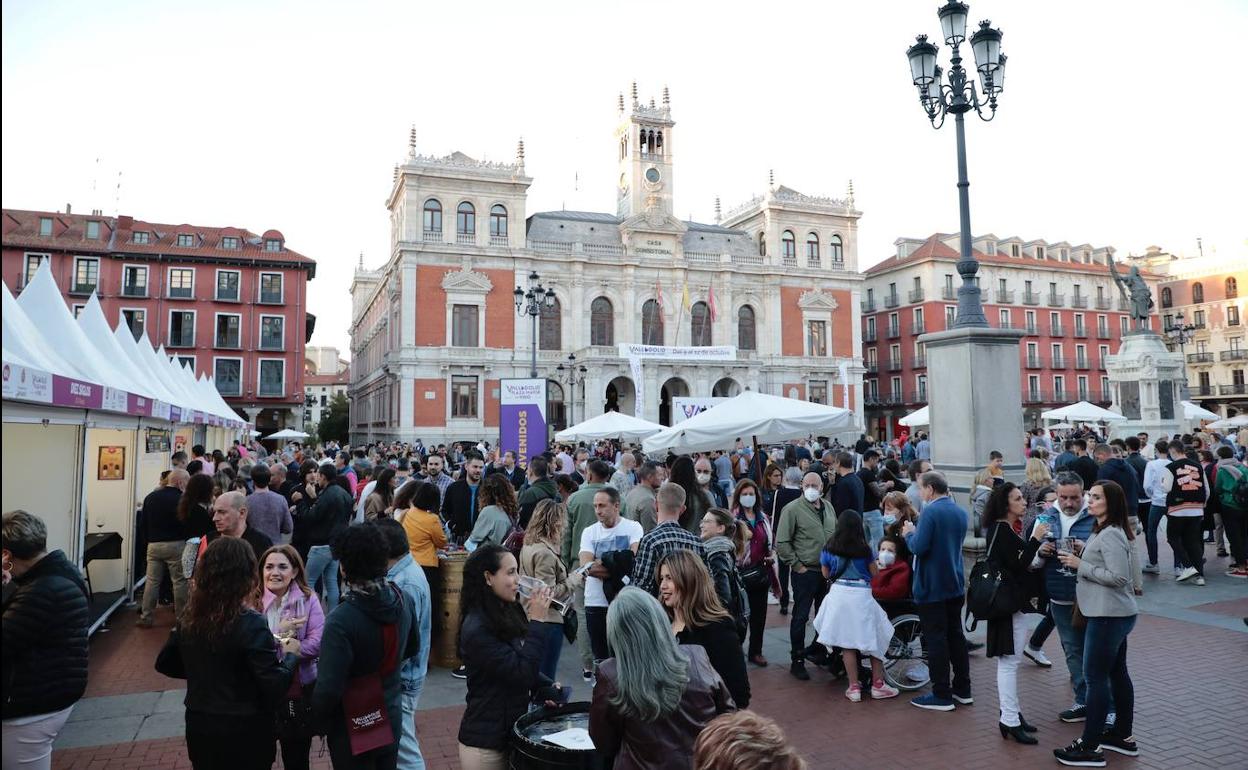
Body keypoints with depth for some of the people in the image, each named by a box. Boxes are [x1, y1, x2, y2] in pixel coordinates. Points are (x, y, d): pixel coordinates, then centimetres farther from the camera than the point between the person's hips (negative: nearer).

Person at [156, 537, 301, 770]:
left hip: (198, 727, 6)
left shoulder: (190, 618, -5)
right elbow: (275, 687, -22)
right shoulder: (251, 624, -23)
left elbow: (164, 663, 10)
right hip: (244, 732, -5)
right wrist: (290, 654, -5)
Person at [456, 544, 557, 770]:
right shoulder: (477, 629, -22)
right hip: (486, 743, -7)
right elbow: (521, 673, -24)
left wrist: (546, 689, -4)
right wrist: (536, 621, -22)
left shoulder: (509, 613, 4)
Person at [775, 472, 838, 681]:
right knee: (800, 617, 0)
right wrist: (797, 565, -11)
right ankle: (797, 661, 10)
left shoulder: (828, 508, 9)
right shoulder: (792, 509, -11)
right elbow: (781, 543, -12)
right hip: (805, 572, -6)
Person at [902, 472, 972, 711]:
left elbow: (919, 547, -23)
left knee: (935, 639, 0)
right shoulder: (960, 512, 7)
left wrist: (909, 534, -3)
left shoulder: (930, 512, -19)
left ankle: (942, 695, 6)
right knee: (956, 635, 16)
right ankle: (963, 690, 25)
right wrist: (916, 532, 14)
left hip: (931, 587, -8)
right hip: (955, 584, 8)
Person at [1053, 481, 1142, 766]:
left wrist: (1080, 565, -18)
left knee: (1096, 677, -5)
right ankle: (1123, 736, 29)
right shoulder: (1106, 531, 13)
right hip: (1115, 613, 11)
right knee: (1117, 672, 17)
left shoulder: (1110, 535, -19)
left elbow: (1118, 577, -24)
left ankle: (1089, 748, 1)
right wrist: (1082, 556, 8)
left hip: (1108, 615, -11)